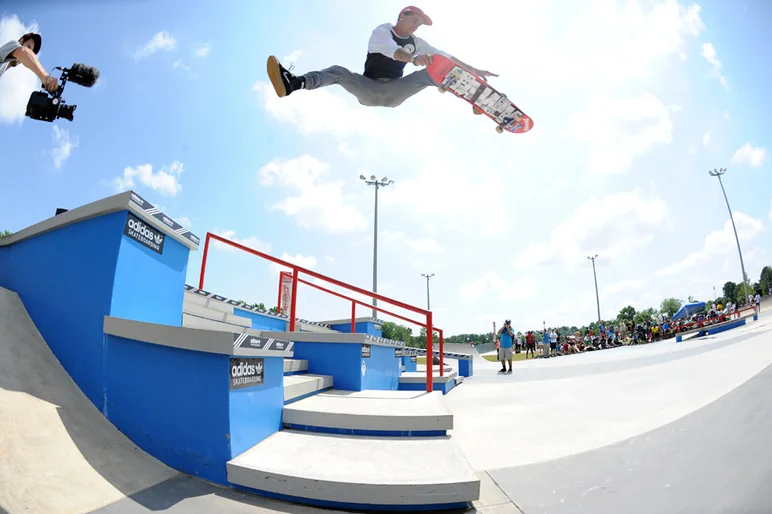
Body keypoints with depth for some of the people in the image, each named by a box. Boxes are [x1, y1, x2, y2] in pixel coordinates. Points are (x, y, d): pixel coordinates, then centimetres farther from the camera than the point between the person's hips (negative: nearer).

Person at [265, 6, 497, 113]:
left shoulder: (416, 42, 9)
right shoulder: (382, 31, -4)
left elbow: (446, 57, 6)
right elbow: (392, 51, -27)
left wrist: (474, 71, 1)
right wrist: (413, 58, -47)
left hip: (394, 92, 3)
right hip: (368, 90, -2)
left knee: (429, 73, -14)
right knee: (338, 71, -27)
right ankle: (292, 84, -47)